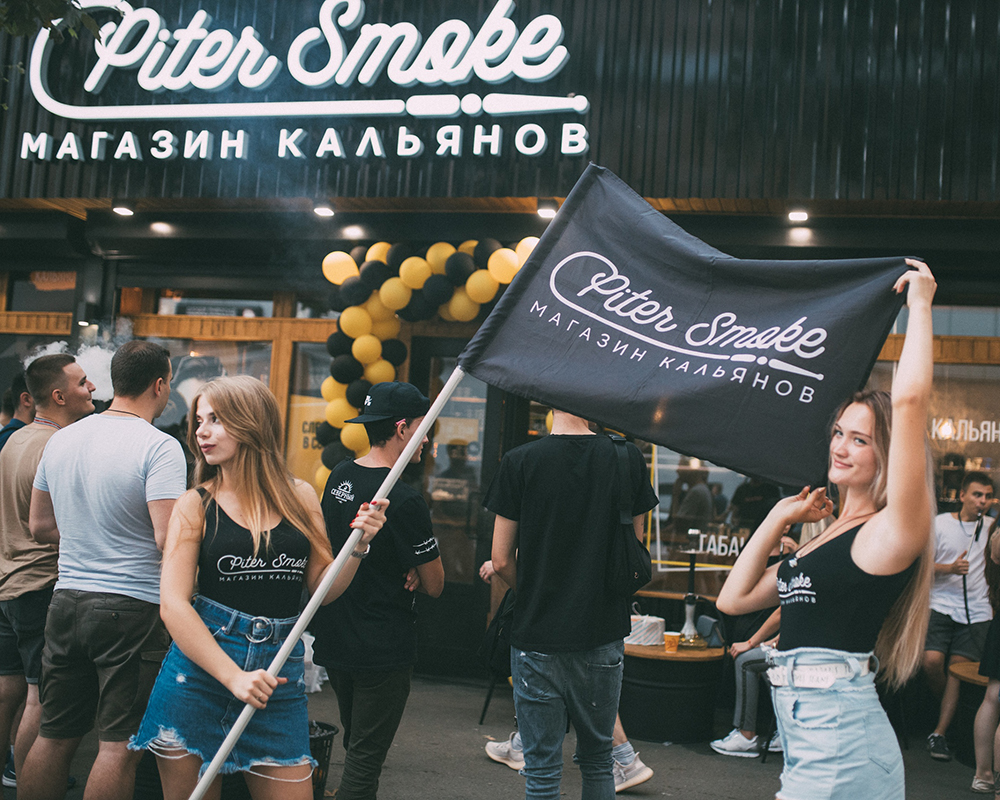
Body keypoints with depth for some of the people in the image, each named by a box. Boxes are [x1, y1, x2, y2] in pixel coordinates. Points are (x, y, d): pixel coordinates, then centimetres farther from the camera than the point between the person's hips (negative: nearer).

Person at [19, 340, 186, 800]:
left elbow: (40, 527, 15)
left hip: (66, 600, 7)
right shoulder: (159, 447, -14)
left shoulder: (61, 439, 8)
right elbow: (168, 538, -21)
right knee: (119, 744, 3)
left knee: (54, 736, 16)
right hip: (132, 607, -6)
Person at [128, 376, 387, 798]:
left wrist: (358, 546, -9)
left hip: (277, 679, 2)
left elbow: (322, 590, 9)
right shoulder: (196, 505, -1)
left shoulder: (300, 496, 6)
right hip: (200, 671, -1)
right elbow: (173, 605, -9)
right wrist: (234, 677, -18)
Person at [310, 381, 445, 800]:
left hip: (332, 639, 8)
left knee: (356, 743, 24)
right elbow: (434, 586, -14)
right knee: (365, 760, 2)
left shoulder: (338, 477, 3)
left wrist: (406, 569, 1)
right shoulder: (406, 501, -21)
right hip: (383, 650, -8)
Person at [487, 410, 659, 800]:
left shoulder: (520, 461, -10)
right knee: (597, 759, 19)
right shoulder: (629, 458, -3)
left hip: (537, 636, -2)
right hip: (603, 636, 2)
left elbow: (502, 560, -6)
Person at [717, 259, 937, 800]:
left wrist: (920, 305, -7)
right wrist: (779, 518, 15)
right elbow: (733, 599, 17)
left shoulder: (894, 532, -8)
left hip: (840, 743, -8)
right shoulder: (828, 536, 16)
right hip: (805, 736, 8)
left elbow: (910, 399, -20)